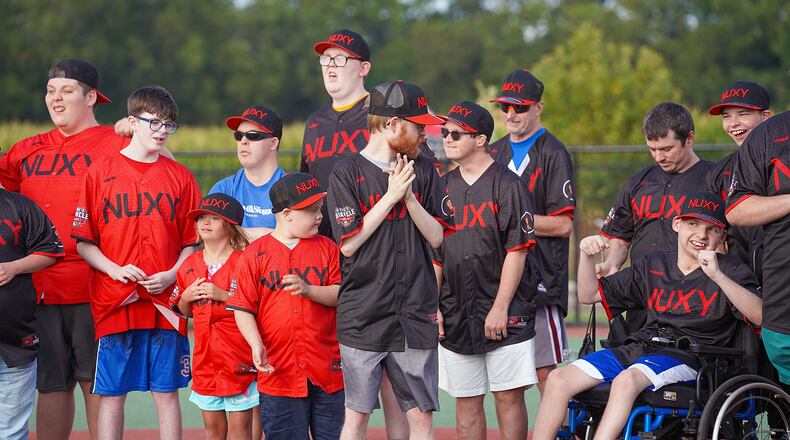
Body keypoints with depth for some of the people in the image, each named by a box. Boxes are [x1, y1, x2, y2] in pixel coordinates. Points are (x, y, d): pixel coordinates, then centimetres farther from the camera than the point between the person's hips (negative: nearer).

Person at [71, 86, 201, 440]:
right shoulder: (100, 172, 3)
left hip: (165, 302, 1)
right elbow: (83, 241, 4)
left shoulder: (180, 177, 8)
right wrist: (115, 269, -12)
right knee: (111, 393, 2)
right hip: (114, 302, -1)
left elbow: (192, 242, 9)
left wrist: (172, 275, -9)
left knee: (166, 392, 3)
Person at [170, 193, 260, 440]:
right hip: (205, 355, 5)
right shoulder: (190, 265, 11)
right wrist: (187, 296, 1)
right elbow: (184, 311, 22)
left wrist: (223, 295, -18)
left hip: (239, 358, -5)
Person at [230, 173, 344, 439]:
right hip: (278, 374, -2)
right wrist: (256, 345, -15)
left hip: (328, 372, 2)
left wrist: (308, 290, -16)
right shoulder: (256, 254, 2)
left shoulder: (327, 248, 9)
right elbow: (243, 308, 0)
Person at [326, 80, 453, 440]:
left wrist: (409, 197, -9)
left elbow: (436, 237, 6)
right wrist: (392, 196, -11)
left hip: (415, 315, 4)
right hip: (363, 315, -4)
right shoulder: (347, 173, -2)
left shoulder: (423, 170, 11)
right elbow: (349, 244, -9)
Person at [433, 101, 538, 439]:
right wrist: (433, 306, 5)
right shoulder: (443, 187, 12)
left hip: (505, 315, -5)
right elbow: (434, 254, 15)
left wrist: (500, 308, -14)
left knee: (509, 397, -3)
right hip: (455, 316, 5)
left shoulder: (506, 184, -4)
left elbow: (517, 251, -9)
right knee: (466, 400, 6)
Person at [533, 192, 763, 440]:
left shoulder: (730, 271, 7)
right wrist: (586, 255, 6)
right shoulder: (653, 265, 21)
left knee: (626, 380, -36)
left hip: (689, 359, -5)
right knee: (558, 379, -13)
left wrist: (717, 276, -20)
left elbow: (761, 316, -12)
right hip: (638, 348, 6)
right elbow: (590, 295, 25)